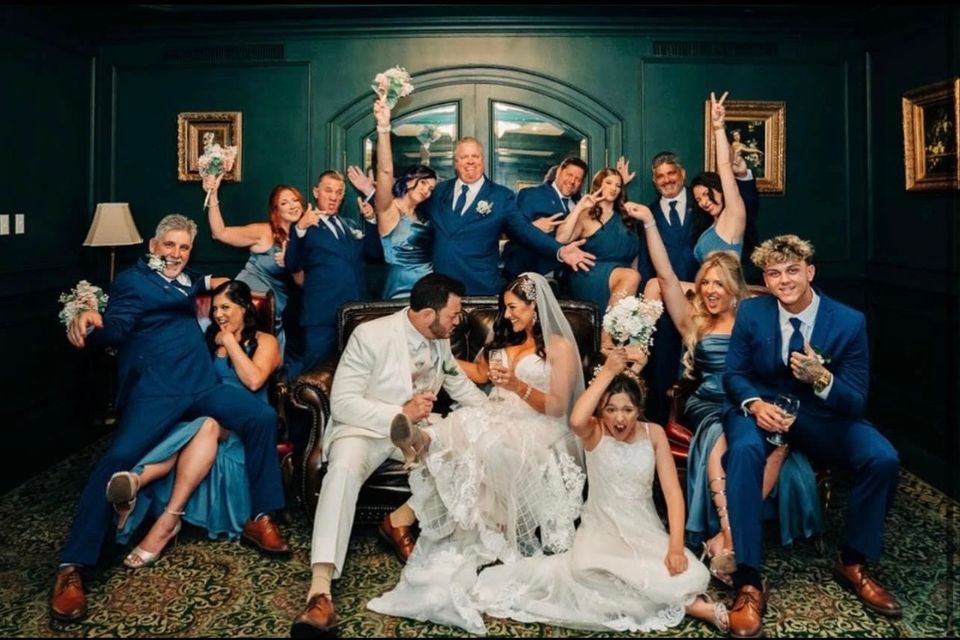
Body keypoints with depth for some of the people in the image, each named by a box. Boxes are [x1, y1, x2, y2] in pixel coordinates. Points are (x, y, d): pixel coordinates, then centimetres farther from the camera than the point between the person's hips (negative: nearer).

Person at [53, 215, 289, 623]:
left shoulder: (187, 281, 24)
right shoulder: (132, 280, 5)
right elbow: (118, 329, -9)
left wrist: (204, 284, 23)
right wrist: (94, 324, -30)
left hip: (203, 384, 6)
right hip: (155, 390, -6)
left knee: (262, 416, -10)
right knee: (119, 458, -23)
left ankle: (260, 517, -1)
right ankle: (72, 566, -14)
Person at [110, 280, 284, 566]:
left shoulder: (265, 341, 8)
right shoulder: (210, 340, 22)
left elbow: (254, 381, -12)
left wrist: (230, 341, -3)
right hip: (210, 417, 3)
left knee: (208, 425, -37)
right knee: (204, 428, -35)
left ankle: (138, 479, -49)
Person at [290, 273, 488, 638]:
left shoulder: (441, 339, 3)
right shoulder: (370, 336, -16)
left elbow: (458, 383, 20)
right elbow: (342, 403, -18)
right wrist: (401, 413, -26)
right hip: (364, 428, -5)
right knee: (344, 468, -37)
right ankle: (320, 589, -39)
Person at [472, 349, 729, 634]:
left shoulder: (653, 433, -3)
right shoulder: (594, 432, -8)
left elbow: (673, 492, -7)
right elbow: (575, 420, -35)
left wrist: (676, 546, -19)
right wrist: (607, 371, -29)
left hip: (645, 531, 0)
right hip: (602, 530, 0)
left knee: (692, 579, -28)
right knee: (586, 570, -34)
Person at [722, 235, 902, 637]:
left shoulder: (849, 322, -9)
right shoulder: (751, 312, -6)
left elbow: (856, 401, -9)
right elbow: (733, 374, -2)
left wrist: (822, 379, -32)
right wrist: (755, 404, -24)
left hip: (821, 417, 1)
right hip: (762, 409, -1)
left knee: (883, 459, -24)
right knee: (745, 449, -35)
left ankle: (852, 563, 2)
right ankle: (749, 582, -29)